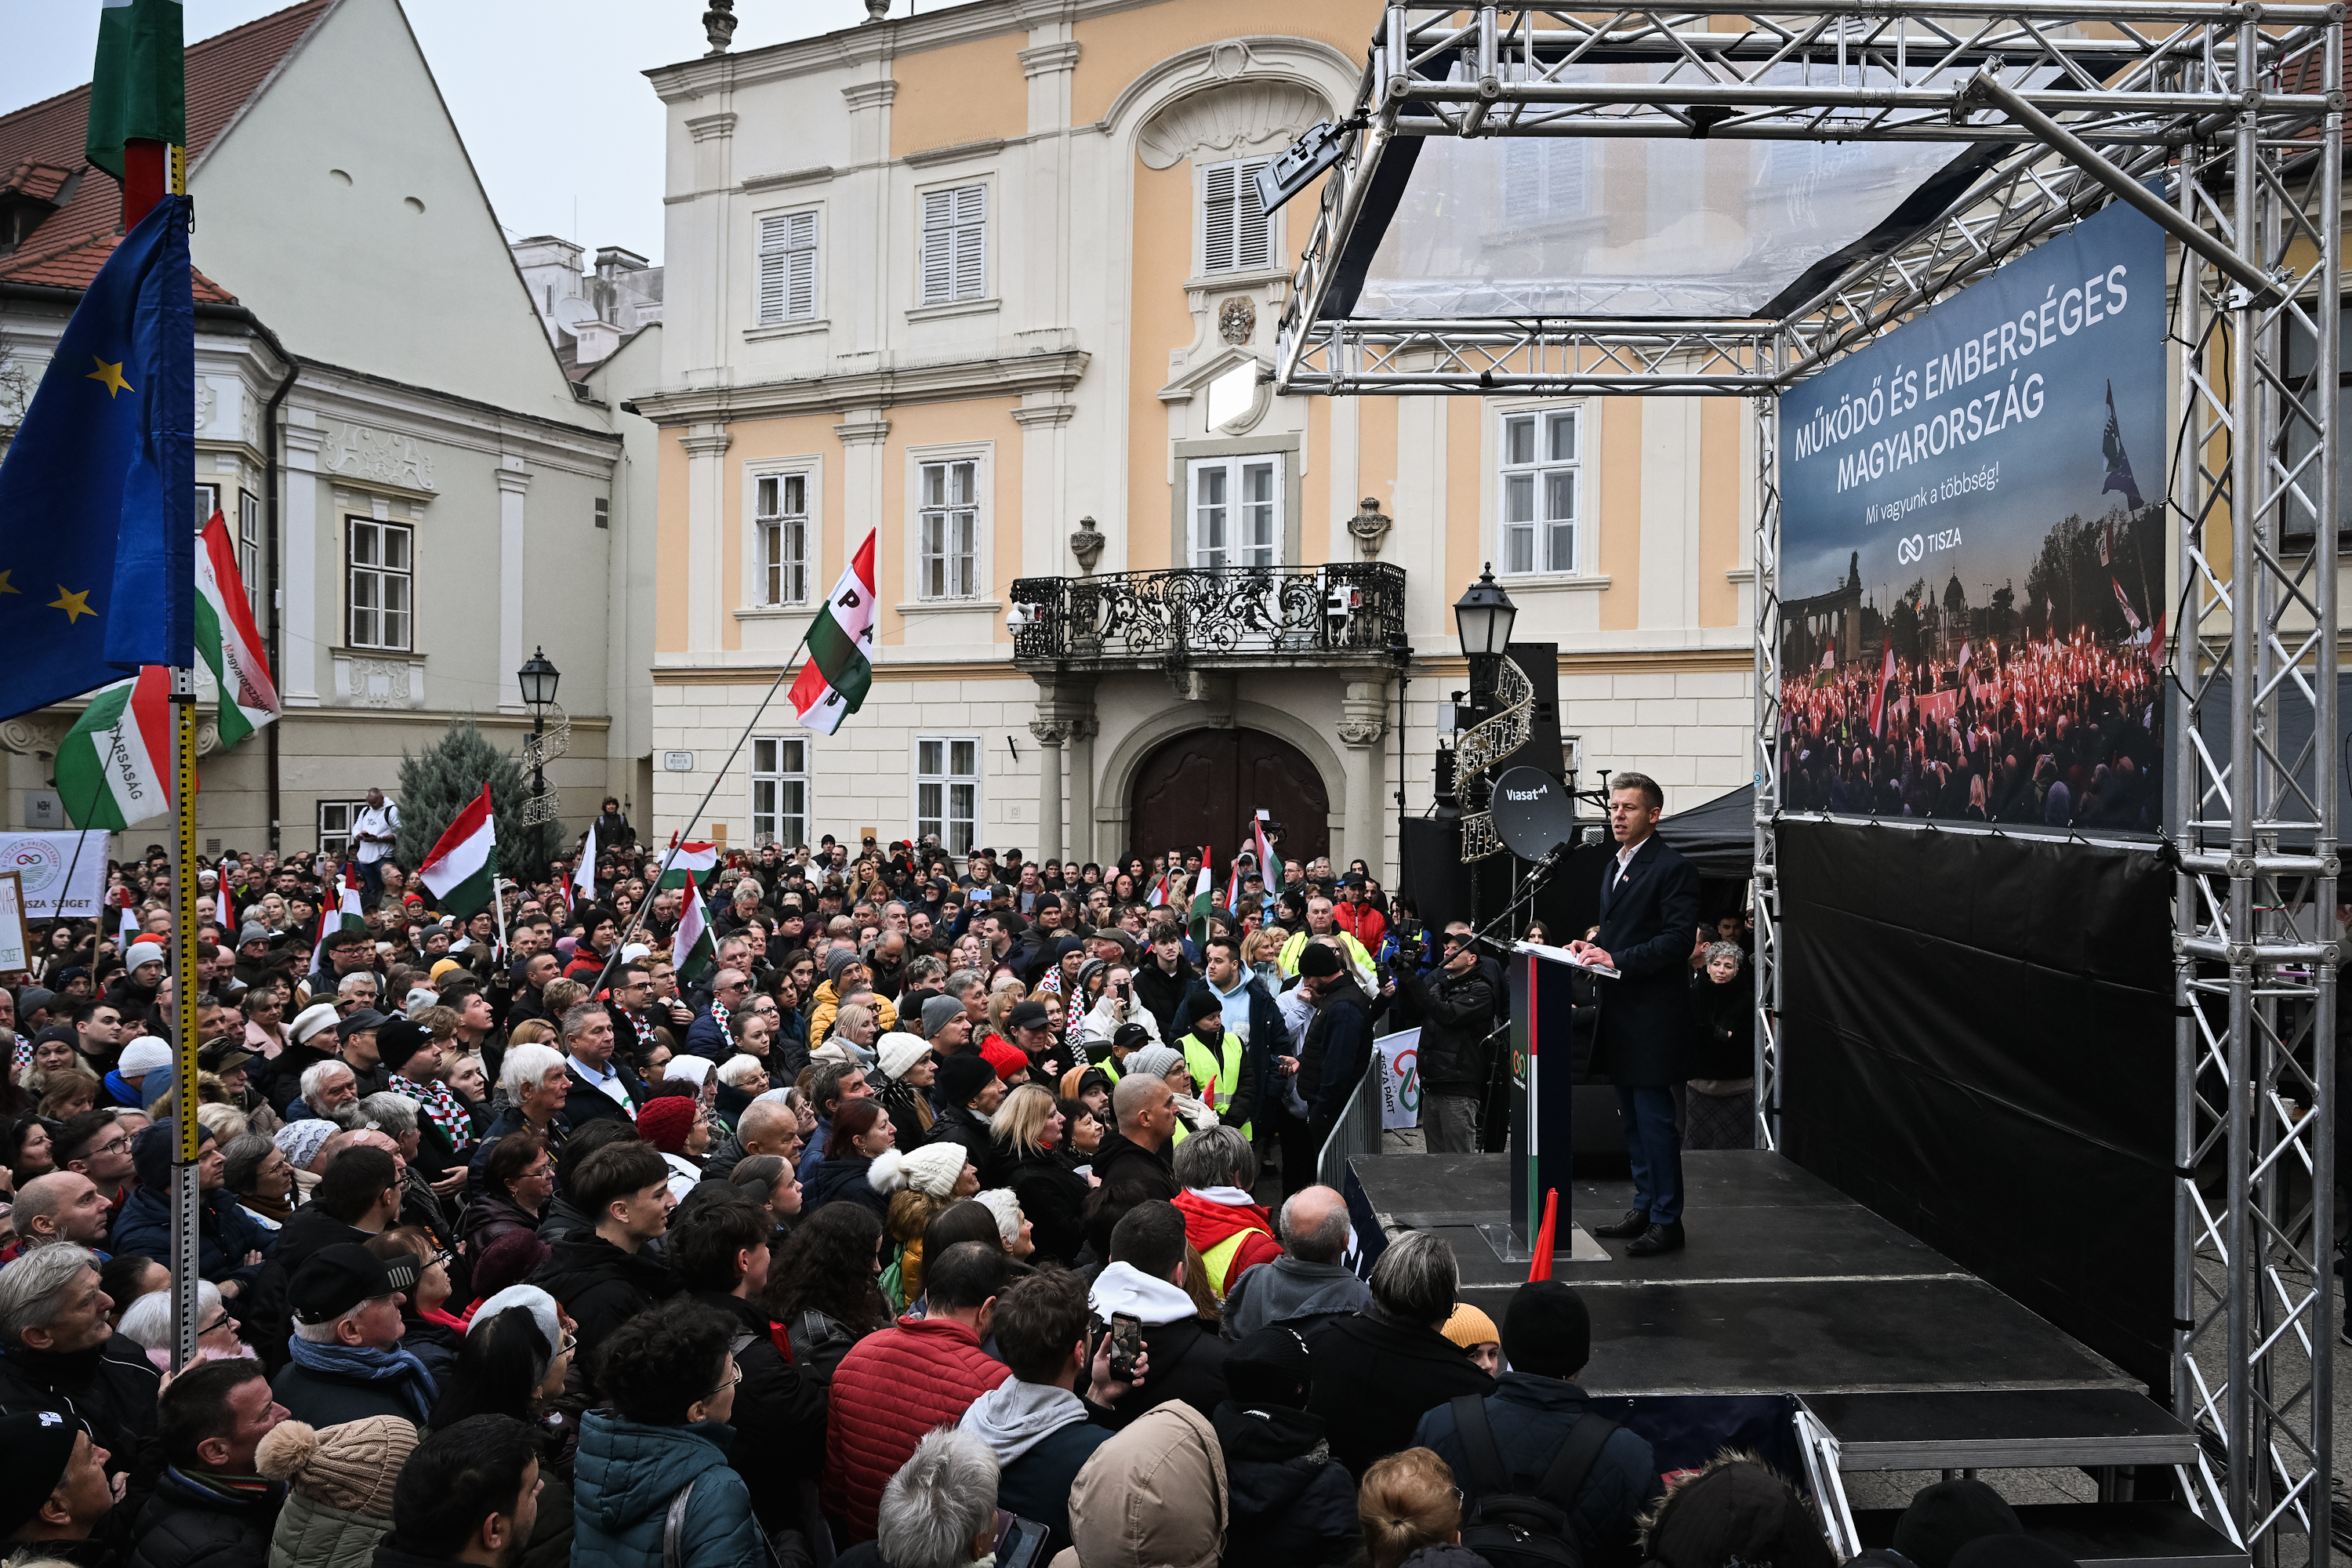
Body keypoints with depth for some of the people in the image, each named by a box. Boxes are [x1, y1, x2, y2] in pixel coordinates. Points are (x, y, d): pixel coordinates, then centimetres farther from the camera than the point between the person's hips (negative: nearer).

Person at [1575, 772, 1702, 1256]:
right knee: (1632, 1117, 15)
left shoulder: (1673, 868, -11)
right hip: (1619, 1011, 9)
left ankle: (1667, 1221, 4)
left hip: (1652, 1014, -9)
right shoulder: (1614, 866, 17)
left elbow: (1679, 939, -18)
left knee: (1654, 1116, -5)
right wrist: (1592, 945, 7)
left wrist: (1618, 959, -23)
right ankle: (1644, 1209, 25)